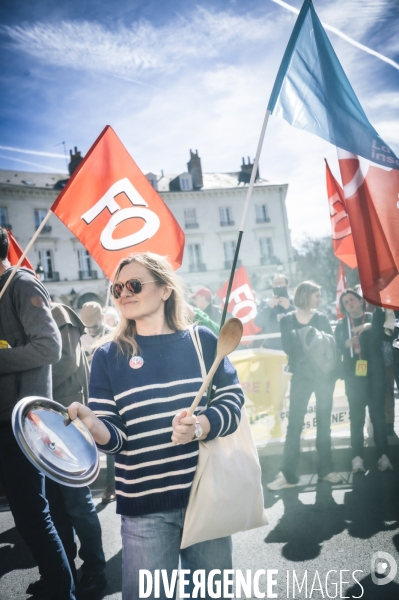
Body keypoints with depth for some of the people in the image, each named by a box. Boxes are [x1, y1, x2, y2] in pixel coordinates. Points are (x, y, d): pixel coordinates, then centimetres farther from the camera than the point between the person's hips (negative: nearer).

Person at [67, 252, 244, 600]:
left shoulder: (202, 341, 1)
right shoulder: (109, 356, 0)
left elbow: (233, 401, -2)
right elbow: (113, 436, -5)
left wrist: (200, 426, -21)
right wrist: (87, 420, -27)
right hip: (144, 507, -1)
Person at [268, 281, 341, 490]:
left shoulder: (321, 318, 7)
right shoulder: (287, 320, 3)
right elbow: (288, 348, -5)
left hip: (324, 375, 2)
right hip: (301, 376, -1)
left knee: (324, 423, 8)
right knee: (294, 425, -3)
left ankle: (326, 469, 20)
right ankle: (287, 474, 3)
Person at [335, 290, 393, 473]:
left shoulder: (374, 318, 10)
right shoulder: (341, 324, 12)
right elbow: (336, 348, 5)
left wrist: (369, 326, -22)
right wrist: (347, 344, -14)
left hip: (375, 373, 0)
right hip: (353, 375, 1)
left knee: (378, 415, -2)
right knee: (356, 417, -3)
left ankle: (384, 456, 2)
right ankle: (357, 457, -2)